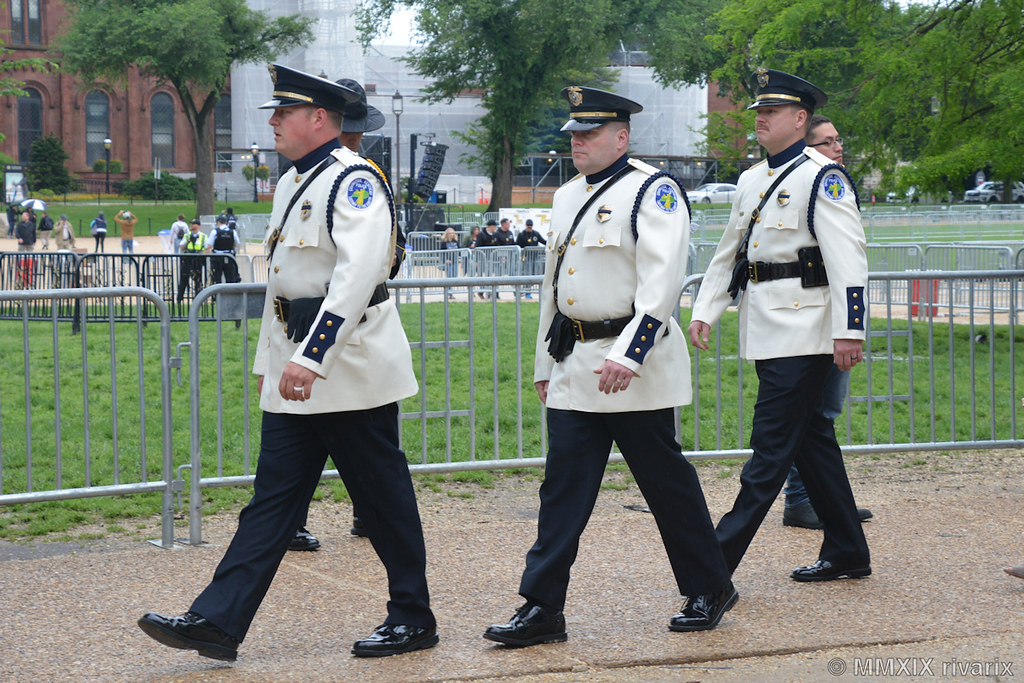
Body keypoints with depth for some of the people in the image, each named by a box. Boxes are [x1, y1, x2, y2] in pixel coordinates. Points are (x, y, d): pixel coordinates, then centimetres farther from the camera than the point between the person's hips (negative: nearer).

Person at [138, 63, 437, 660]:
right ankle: (218, 622, 3)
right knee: (273, 497, 5)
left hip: (352, 368, -9)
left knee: (384, 498, 2)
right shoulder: (291, 185, 17)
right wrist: (269, 360, 22)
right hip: (296, 371, 9)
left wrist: (310, 357, -31)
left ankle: (414, 619, 15)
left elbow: (357, 276, -25)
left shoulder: (354, 181, -14)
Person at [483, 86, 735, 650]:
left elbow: (663, 280, -18)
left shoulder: (652, 190, -9)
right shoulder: (567, 196, 16)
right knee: (563, 488, 3)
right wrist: (546, 362, 21)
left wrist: (628, 354, -25)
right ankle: (542, 609, 4)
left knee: (667, 482, 4)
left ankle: (710, 589, 20)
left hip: (632, 366, -7)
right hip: (573, 370, 7)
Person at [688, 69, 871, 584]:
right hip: (766, 331, 9)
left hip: (802, 331, -9)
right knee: (811, 440, 13)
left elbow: (847, 257, -17)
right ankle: (848, 554, 21)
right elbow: (729, 251, 23)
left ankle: (719, 559, -10)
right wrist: (704, 311, 15)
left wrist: (848, 330, -23)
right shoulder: (751, 180, 16)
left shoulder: (822, 177, -10)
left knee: (773, 446, -7)